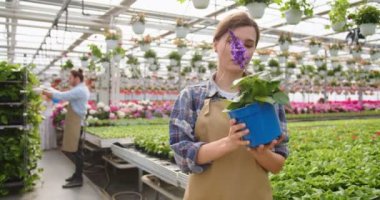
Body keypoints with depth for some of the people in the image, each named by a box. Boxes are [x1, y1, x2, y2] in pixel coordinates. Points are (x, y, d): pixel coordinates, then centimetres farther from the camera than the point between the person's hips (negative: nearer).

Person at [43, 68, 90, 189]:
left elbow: (62, 96, -20)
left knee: (76, 151, -7)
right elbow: (66, 95, 17)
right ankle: (77, 174, 23)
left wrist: (44, 92, -10)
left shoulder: (79, 90, -16)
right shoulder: (80, 89, 17)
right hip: (75, 123, 10)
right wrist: (50, 91, 9)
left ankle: (78, 179, -2)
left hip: (76, 124, -10)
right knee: (76, 150, 14)